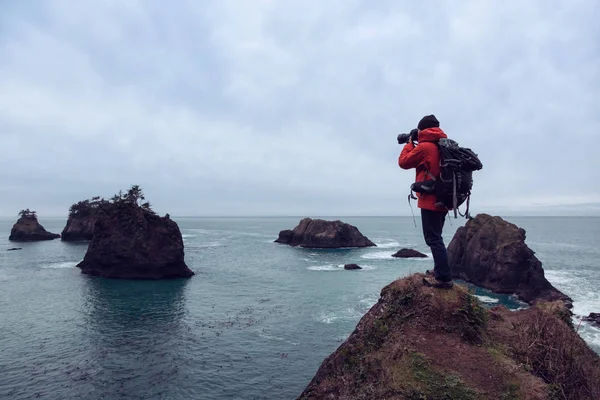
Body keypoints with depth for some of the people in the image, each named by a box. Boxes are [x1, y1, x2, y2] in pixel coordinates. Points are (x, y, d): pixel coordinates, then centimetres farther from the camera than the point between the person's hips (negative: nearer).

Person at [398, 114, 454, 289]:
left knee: (433, 239, -7)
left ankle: (444, 277, -8)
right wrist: (415, 144, 19)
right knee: (436, 237, 17)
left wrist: (409, 142, 8)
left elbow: (403, 162, -4)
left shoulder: (425, 146, -13)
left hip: (431, 200, -9)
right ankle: (440, 272, 22)